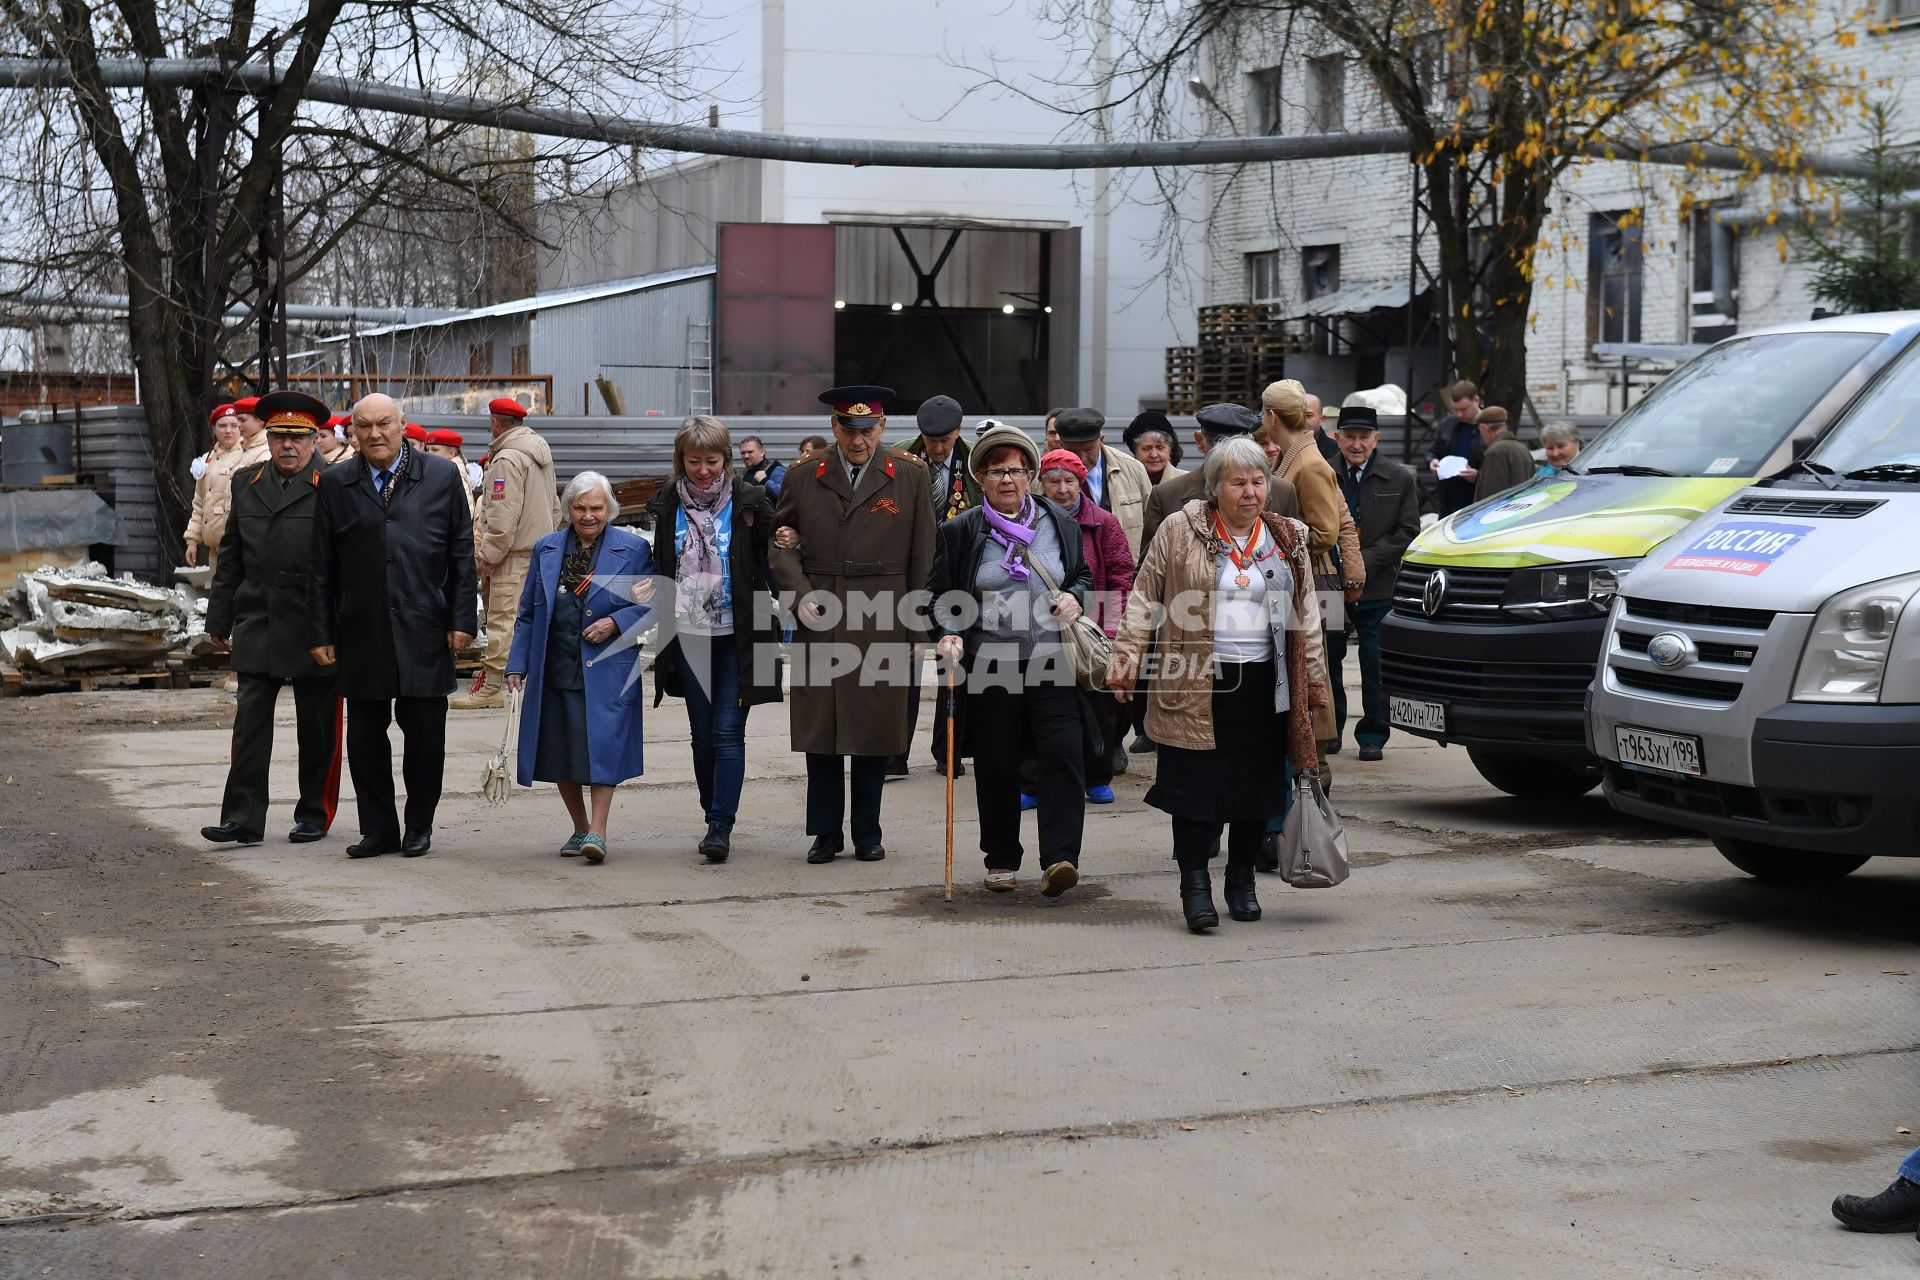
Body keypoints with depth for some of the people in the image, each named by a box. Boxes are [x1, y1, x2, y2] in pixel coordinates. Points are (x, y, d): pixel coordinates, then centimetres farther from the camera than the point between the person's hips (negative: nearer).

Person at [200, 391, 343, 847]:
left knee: (317, 727, 7)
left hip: (315, 629, -4)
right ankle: (244, 817, 1)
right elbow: (231, 557, 15)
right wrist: (220, 618, 12)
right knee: (249, 720, -1)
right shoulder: (245, 484, 12)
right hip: (257, 624, 4)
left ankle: (315, 813, 19)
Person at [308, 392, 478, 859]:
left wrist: (461, 620, -2)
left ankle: (419, 826, 18)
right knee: (365, 733, 5)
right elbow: (322, 568, 6)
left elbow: (461, 556, 4)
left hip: (423, 630, -1)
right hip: (360, 632, 1)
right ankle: (378, 829, 15)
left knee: (425, 732, 3)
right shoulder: (335, 484, 6)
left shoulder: (442, 478, 4)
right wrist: (321, 633, 2)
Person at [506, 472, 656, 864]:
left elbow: (651, 603, 3)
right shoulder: (546, 549, 12)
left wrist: (616, 623, -13)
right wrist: (517, 663, 8)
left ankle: (597, 832, -11)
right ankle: (580, 829, 23)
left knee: (602, 744, -13)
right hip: (555, 667, 4)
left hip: (606, 669, -4)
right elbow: (528, 612, 14)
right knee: (560, 750, 8)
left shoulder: (633, 548, 3)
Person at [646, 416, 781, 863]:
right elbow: (661, 566, 15)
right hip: (689, 636, 3)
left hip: (737, 636, -3)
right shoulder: (668, 505, 5)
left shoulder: (748, 500, -4)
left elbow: (771, 560, 0)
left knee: (728, 732, -7)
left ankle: (720, 827, -7)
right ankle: (714, 819, 22)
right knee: (702, 734, 10)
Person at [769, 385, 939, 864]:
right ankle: (826, 832, 15)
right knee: (820, 733, 3)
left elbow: (923, 557, 4)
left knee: (875, 731, 3)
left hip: (882, 626, -1)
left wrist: (917, 629, 1)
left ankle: (868, 833, 16)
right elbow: (782, 543, 11)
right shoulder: (803, 479, 7)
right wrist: (799, 595, -5)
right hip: (819, 623, 1)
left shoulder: (910, 478, 4)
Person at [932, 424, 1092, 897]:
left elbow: (1084, 576, 20)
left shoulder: (1061, 524, 9)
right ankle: (1001, 860, 19)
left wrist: (1074, 597, -2)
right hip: (989, 665, -1)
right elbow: (941, 595, 8)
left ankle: (1059, 858, -14)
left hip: (1052, 662, 1)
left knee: (1062, 753, -13)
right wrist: (948, 634, -9)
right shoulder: (960, 531, 4)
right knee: (996, 765, 5)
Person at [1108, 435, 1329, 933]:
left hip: (1264, 683, 3)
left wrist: (1314, 680, 10)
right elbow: (1145, 597, 3)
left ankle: (1242, 881, 22)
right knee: (1196, 784, -4)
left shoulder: (1287, 539, 10)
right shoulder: (1180, 531, 0)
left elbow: (1306, 615, 14)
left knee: (1258, 785, 7)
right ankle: (1195, 887, 3)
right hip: (1197, 685, -3)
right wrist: (1127, 656, -6)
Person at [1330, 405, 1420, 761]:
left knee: (1376, 665, 2)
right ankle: (1329, 732, 22)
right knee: (1327, 663, 8)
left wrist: (1365, 560, -12)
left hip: (1378, 589, -1)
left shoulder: (1400, 480, 1)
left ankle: (1372, 735, 13)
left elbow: (1407, 532, -2)